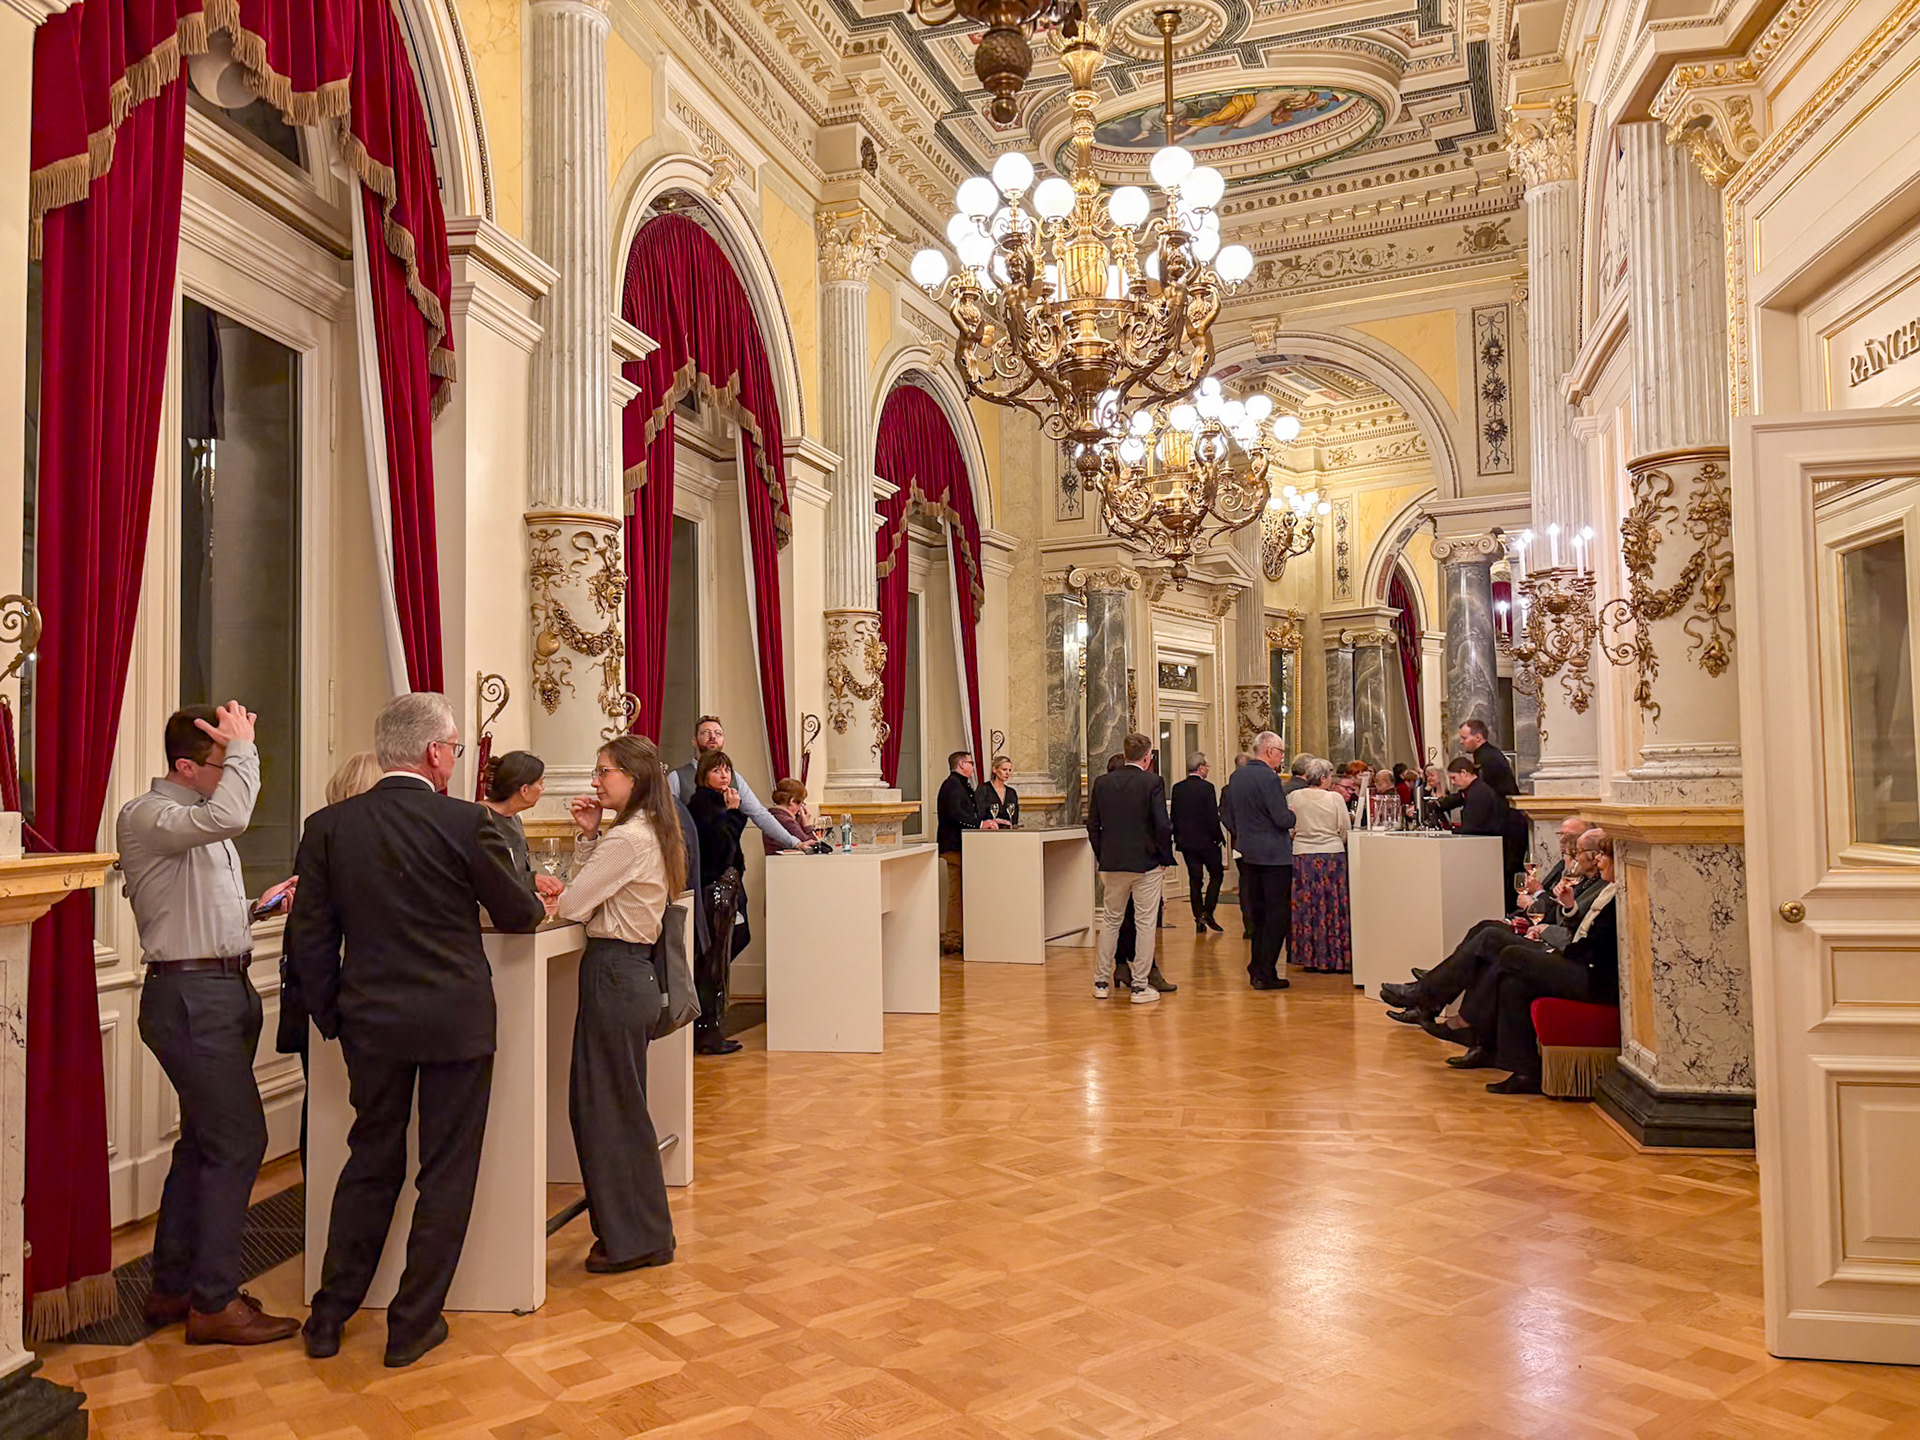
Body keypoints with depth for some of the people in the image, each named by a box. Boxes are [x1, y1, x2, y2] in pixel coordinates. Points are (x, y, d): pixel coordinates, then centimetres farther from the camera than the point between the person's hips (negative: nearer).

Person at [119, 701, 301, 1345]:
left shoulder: (201, 816, 18)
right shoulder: (145, 816, -11)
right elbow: (229, 818, -32)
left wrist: (259, 907, 9)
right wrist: (243, 748, -21)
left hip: (227, 989, 10)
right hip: (189, 995, -10)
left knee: (204, 1140, 15)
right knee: (238, 1139, -9)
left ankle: (173, 1286, 27)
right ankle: (213, 1302, 0)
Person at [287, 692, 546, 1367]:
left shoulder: (328, 826, -3)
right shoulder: (467, 822, -13)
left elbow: (309, 937, 0)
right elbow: (521, 913, -2)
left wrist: (333, 1017, 11)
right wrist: (536, 898, 20)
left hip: (371, 1022, 4)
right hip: (457, 1021, -4)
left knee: (370, 1162, 21)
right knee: (446, 1174, 10)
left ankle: (330, 1316, 29)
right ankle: (413, 1325, 19)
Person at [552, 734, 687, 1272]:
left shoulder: (627, 839, -18)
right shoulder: (652, 833, 12)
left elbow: (571, 905, -16)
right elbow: (590, 893, 14)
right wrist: (586, 835, 6)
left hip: (615, 974, -10)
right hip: (636, 969, 10)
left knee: (609, 1107, 1)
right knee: (616, 1106, 17)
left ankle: (633, 1241, 14)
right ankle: (639, 1231, 27)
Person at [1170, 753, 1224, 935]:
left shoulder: (1177, 788, 3)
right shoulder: (1207, 787, -13)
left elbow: (1174, 816, 7)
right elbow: (1213, 816, -14)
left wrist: (1178, 838, 15)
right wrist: (1218, 838, -3)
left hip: (1185, 841, 5)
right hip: (1206, 840, -5)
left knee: (1195, 879, 9)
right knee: (1216, 874, 11)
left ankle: (1199, 920, 10)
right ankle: (1207, 913, 0)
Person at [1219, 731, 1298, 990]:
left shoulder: (1237, 777, 9)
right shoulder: (1269, 778, -17)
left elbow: (1226, 815, 15)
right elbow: (1282, 819, -19)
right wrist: (1294, 816, 2)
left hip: (1248, 854, 8)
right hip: (1274, 855, -8)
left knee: (1258, 914, 16)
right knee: (1278, 914, -2)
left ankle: (1257, 969, 21)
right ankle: (1264, 975, -2)